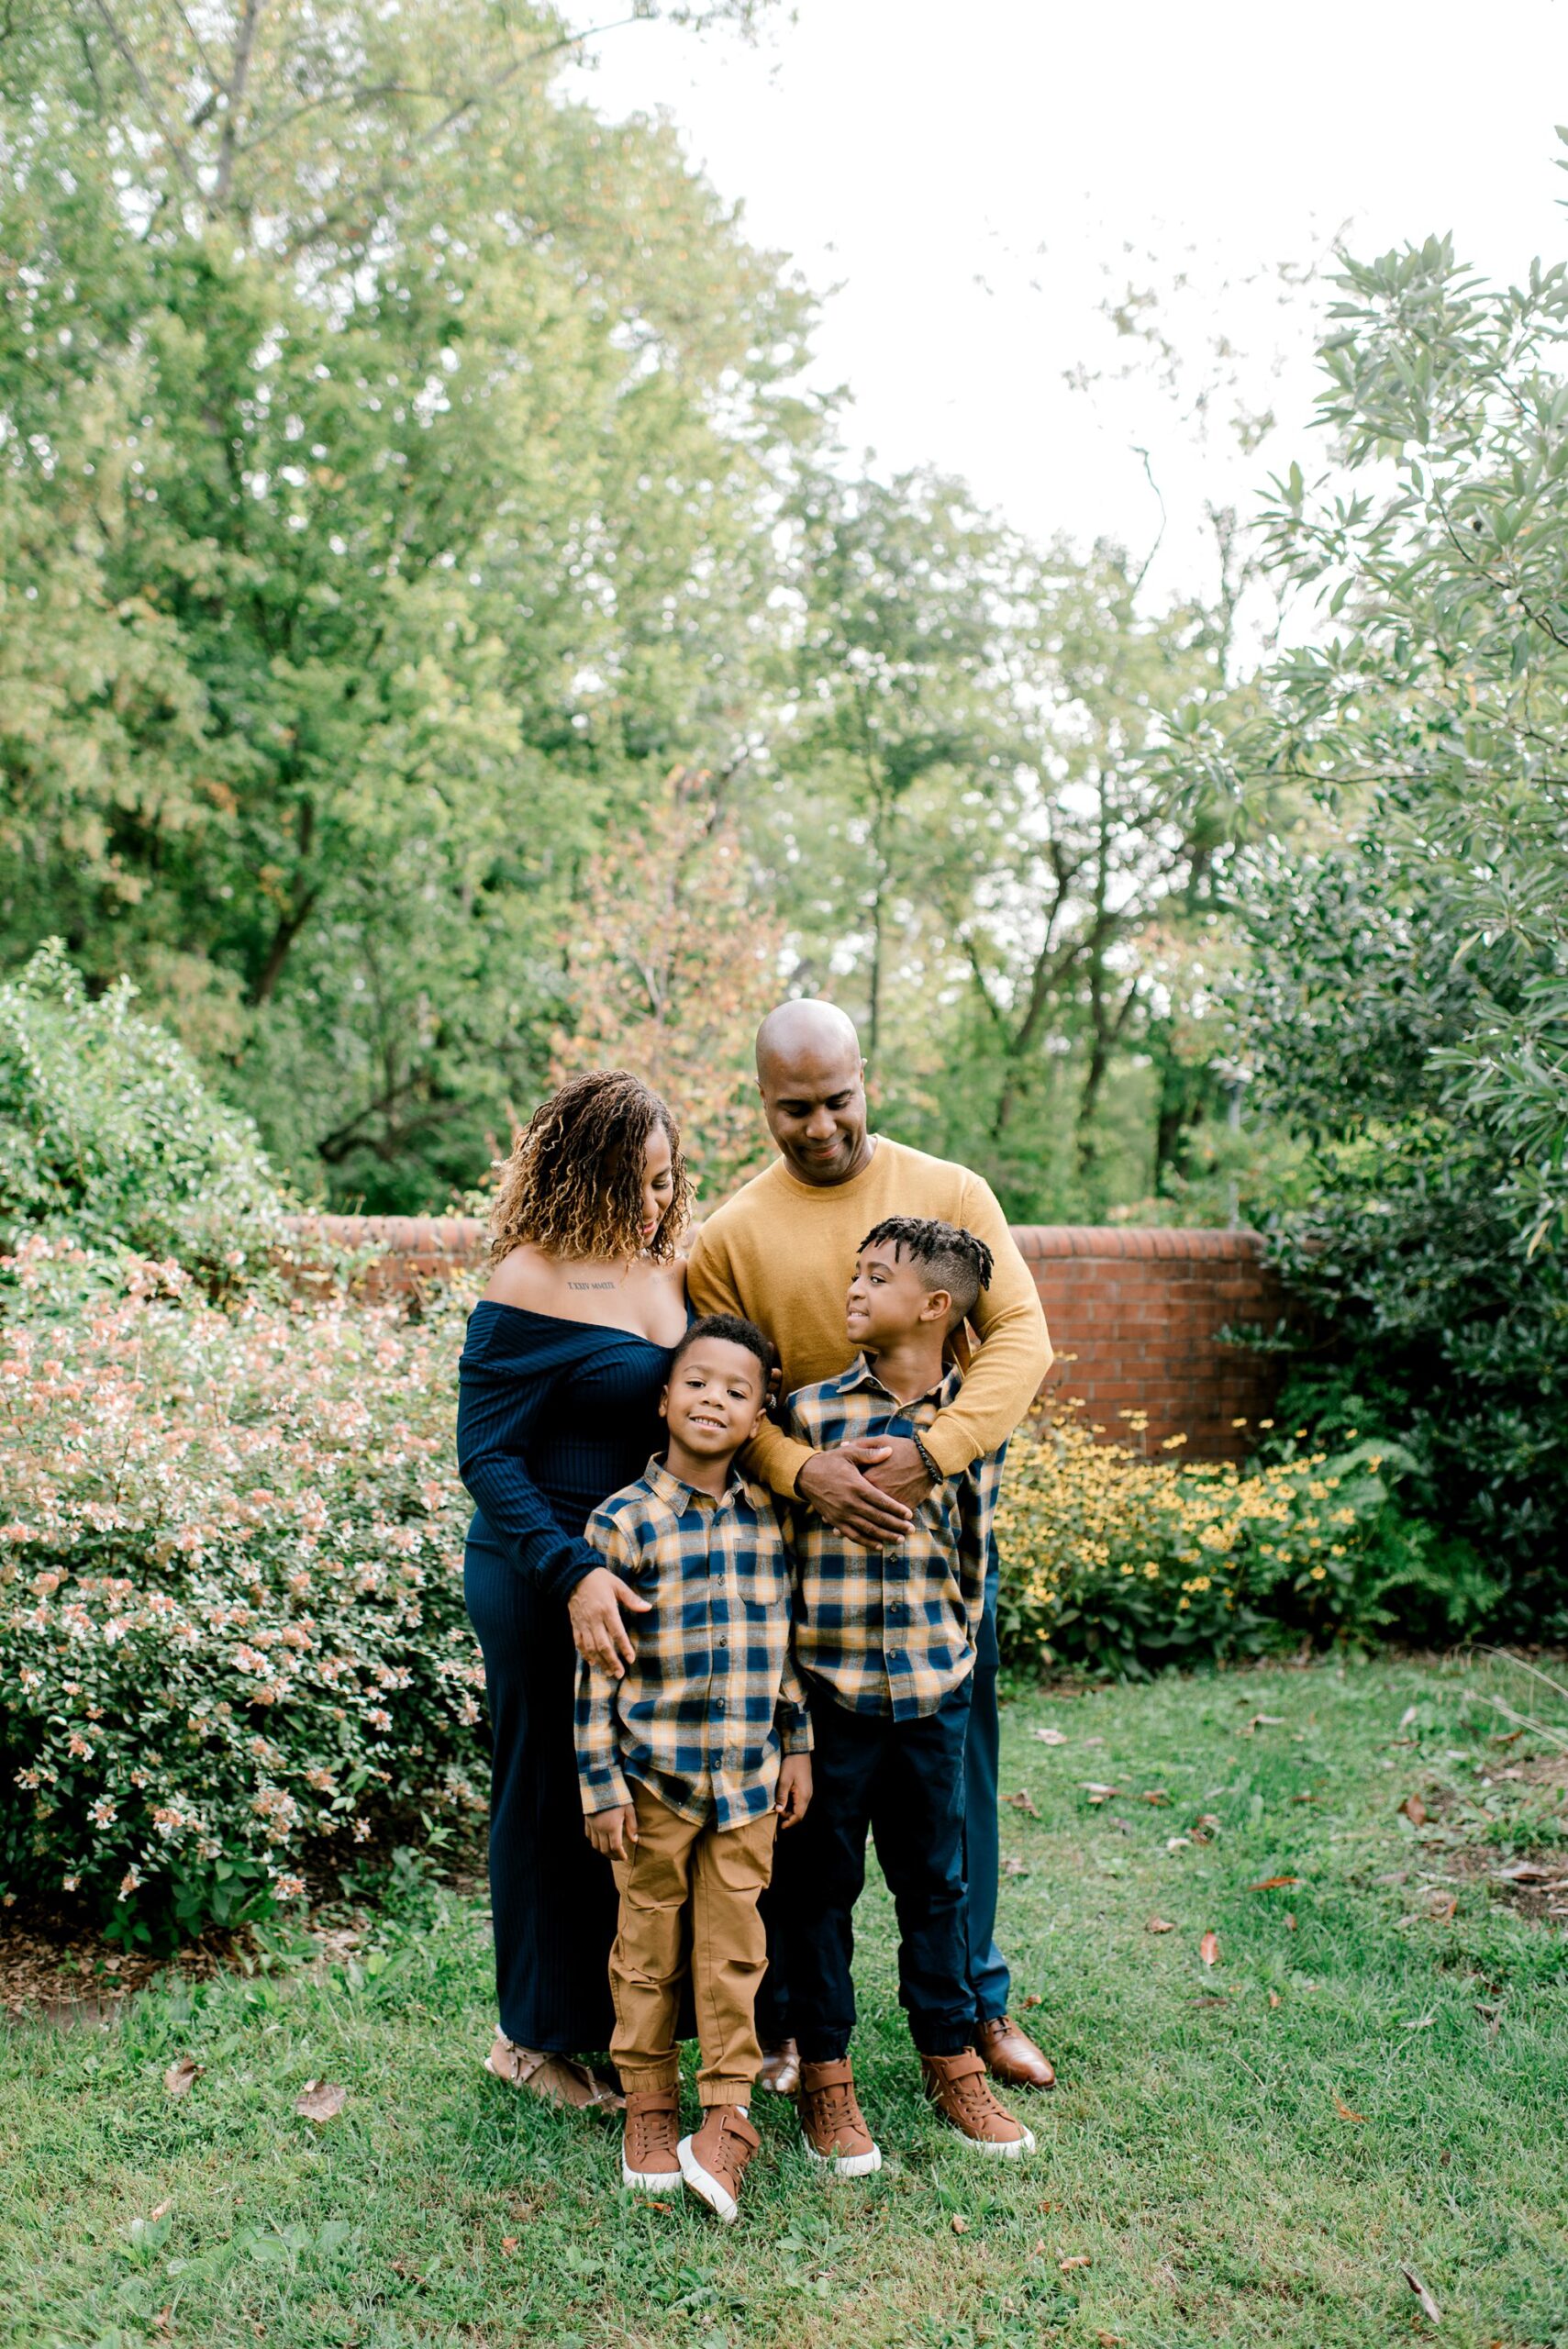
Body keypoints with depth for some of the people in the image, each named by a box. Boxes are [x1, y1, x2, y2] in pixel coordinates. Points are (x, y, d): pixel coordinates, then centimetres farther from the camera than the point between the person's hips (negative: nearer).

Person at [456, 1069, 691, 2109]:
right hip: (545, 1584, -6)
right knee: (556, 1795, 7)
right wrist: (573, 1573, -25)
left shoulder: (672, 1274, 7)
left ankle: (625, 2005, 32)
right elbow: (487, 1453, -15)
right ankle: (541, 2035, 26)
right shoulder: (532, 1285, -14)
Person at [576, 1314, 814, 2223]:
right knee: (650, 1946, 11)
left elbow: (789, 1642, 10)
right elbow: (596, 1666, -7)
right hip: (653, 1776, -2)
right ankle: (649, 2106, 28)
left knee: (734, 1947, 9)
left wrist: (797, 1746, 8)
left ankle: (729, 2117, 20)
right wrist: (602, 1786, -8)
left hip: (748, 1778, 3)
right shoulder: (623, 1523, -10)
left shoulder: (771, 1521, 1)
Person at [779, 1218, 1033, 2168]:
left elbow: (976, 1552, 11)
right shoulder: (809, 1411, -6)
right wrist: (785, 1668, 0)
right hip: (828, 1689, -1)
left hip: (934, 1694, 2)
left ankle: (953, 2060, 31)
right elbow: (771, 1547, 0)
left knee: (935, 1878, 15)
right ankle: (825, 2076, 24)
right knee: (823, 1882, 9)